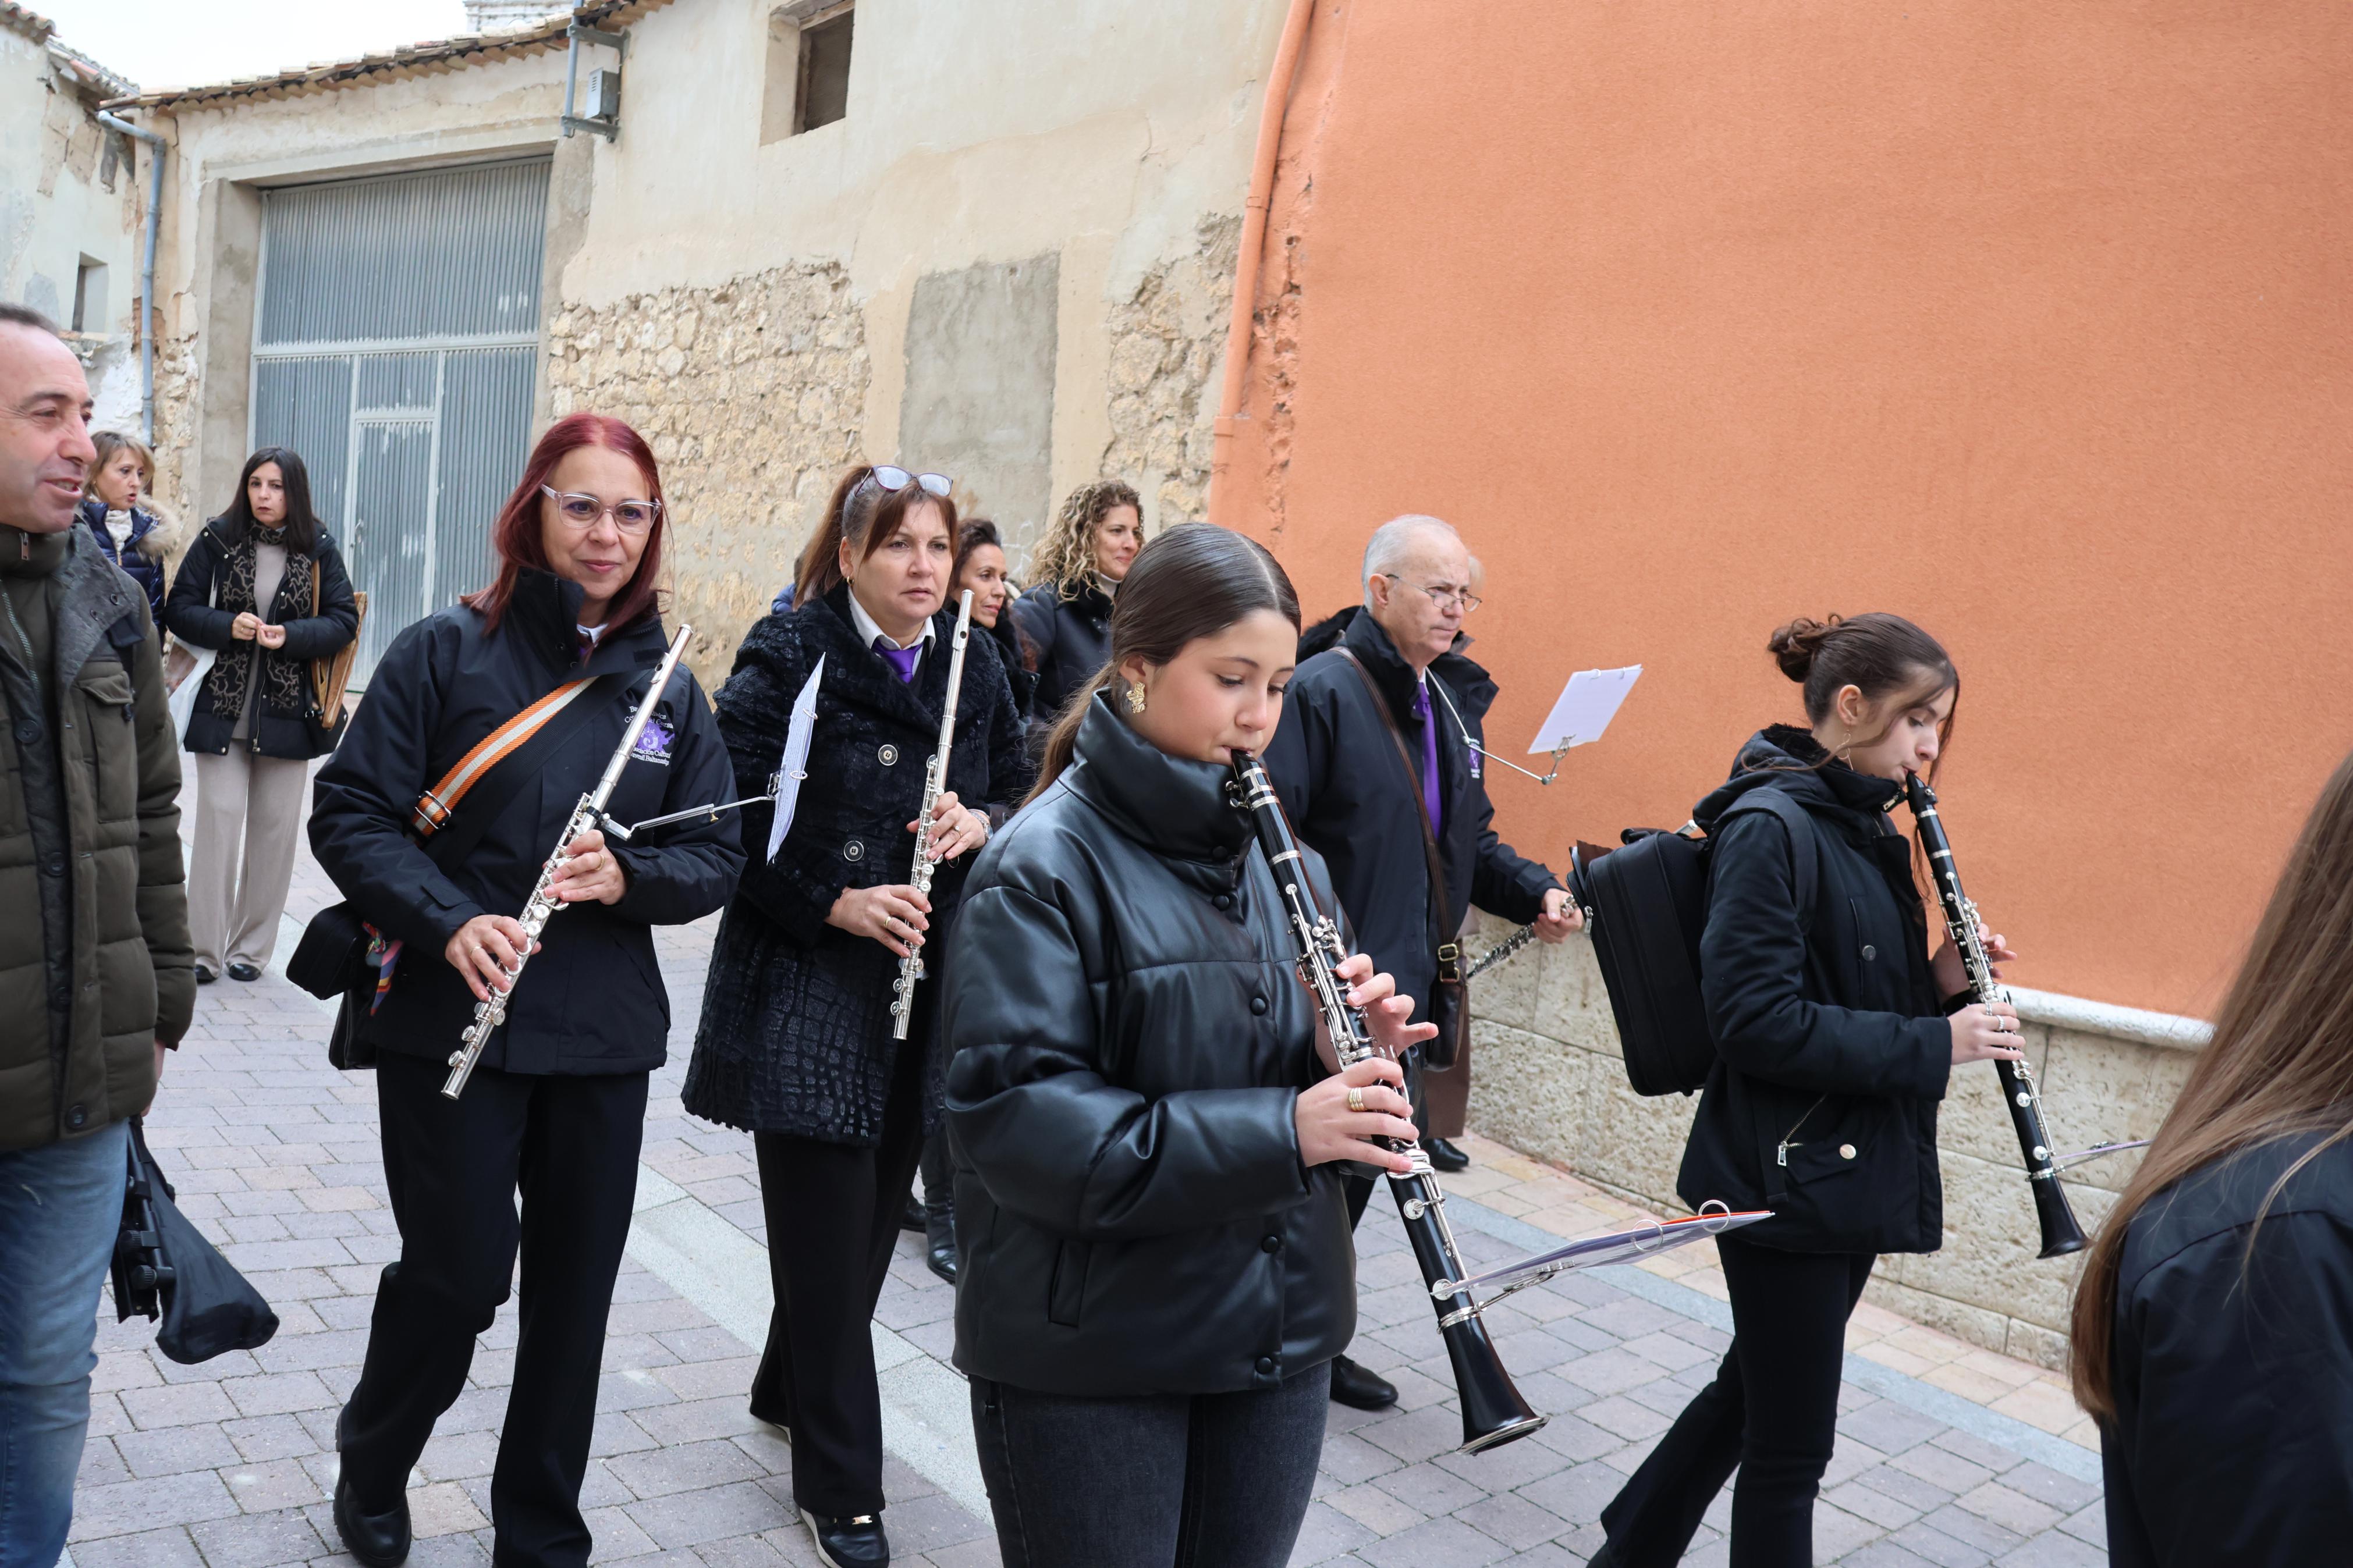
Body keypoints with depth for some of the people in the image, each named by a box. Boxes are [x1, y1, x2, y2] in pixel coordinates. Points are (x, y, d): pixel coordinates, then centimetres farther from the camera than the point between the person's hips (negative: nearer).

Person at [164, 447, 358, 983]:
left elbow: (344, 619, 1)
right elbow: (179, 609, 2)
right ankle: (204, 952, 2)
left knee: (275, 828, 6)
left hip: (290, 710, 1)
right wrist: (228, 626, -17)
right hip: (223, 704, -1)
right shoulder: (218, 539, 0)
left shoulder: (319, 548, 1)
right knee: (219, 819, -5)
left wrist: (290, 635, -16)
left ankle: (251, 947, 18)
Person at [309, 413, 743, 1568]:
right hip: (451, 1020, -3)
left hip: (605, 1034, 4)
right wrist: (448, 920, -22)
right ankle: (370, 1468, 35)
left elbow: (716, 855, 5)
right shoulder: (448, 650, -4)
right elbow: (350, 812, -7)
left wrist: (627, 875, -15)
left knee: (576, 1288, 11)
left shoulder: (668, 686, 6)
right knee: (459, 1272, 1)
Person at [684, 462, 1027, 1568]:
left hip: (928, 990, 6)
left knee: (872, 1215, 17)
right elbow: (732, 819, -11)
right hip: (809, 990, -5)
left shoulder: (974, 667, 5)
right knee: (829, 1235, 1)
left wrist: (981, 823, -7)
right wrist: (837, 902, -20)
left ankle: (789, 1387, 43)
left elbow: (1019, 786, 15)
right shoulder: (788, 663, -10)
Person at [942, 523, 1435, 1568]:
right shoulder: (1045, 865, -15)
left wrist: (1361, 1053, -13)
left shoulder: (1274, 849, 5)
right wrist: (1274, 1131, -28)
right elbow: (1008, 1117, -23)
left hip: (1278, 1326, 6)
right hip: (1088, 1359, -6)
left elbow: (1296, 1058, 11)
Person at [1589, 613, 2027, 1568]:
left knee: (1758, 1391, 22)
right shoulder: (1768, 827, -18)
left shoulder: (1865, 828, 10)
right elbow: (1759, 1020, -24)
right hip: (1787, 1178, -9)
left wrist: (1940, 982, -4)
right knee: (1791, 1444, 4)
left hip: (1854, 1169, 9)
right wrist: (1935, 1043, -21)